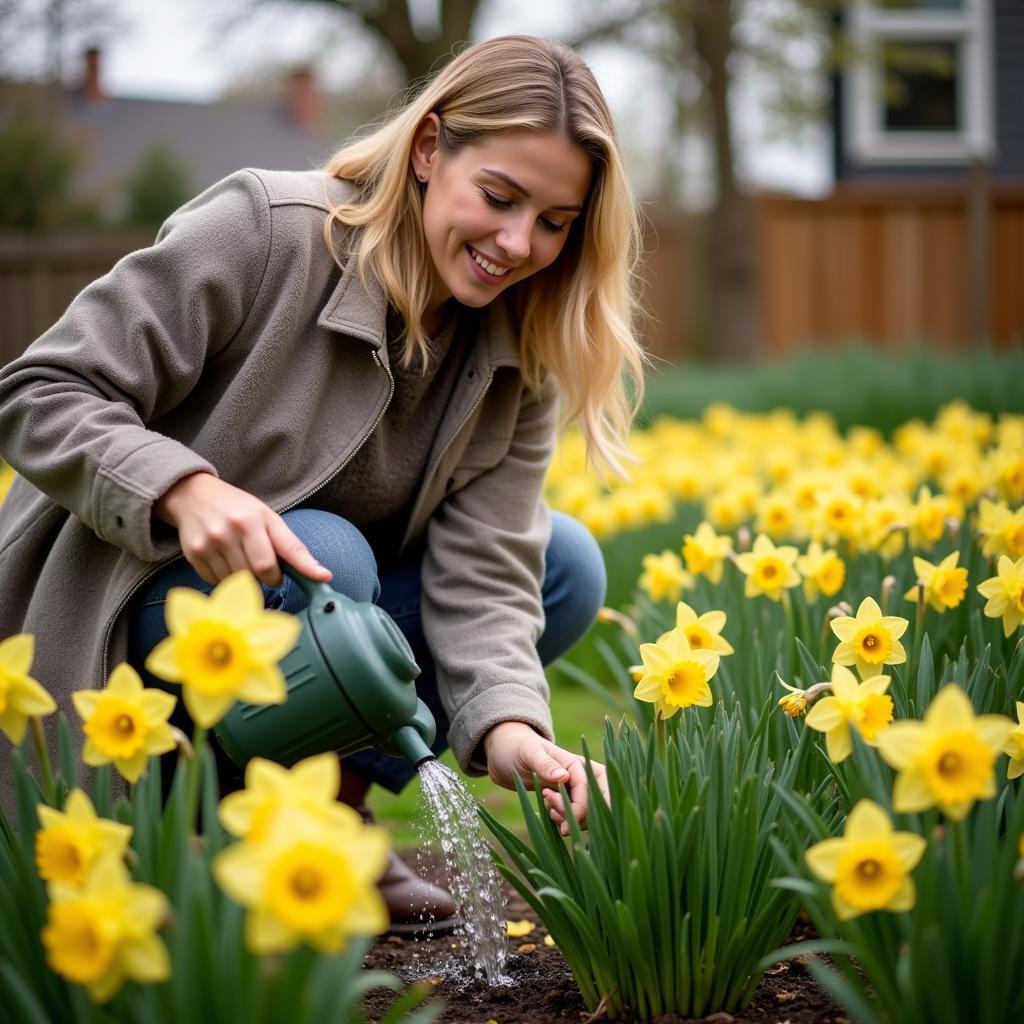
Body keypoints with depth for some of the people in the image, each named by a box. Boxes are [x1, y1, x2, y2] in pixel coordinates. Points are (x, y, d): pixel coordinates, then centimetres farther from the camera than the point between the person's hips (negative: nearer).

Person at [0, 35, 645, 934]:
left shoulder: (519, 358, -5)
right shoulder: (265, 230, -22)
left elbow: (483, 572, -14)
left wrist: (510, 728, -34)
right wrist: (185, 488, -39)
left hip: (324, 624, 6)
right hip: (126, 613, -6)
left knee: (565, 564, -10)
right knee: (323, 558, -34)